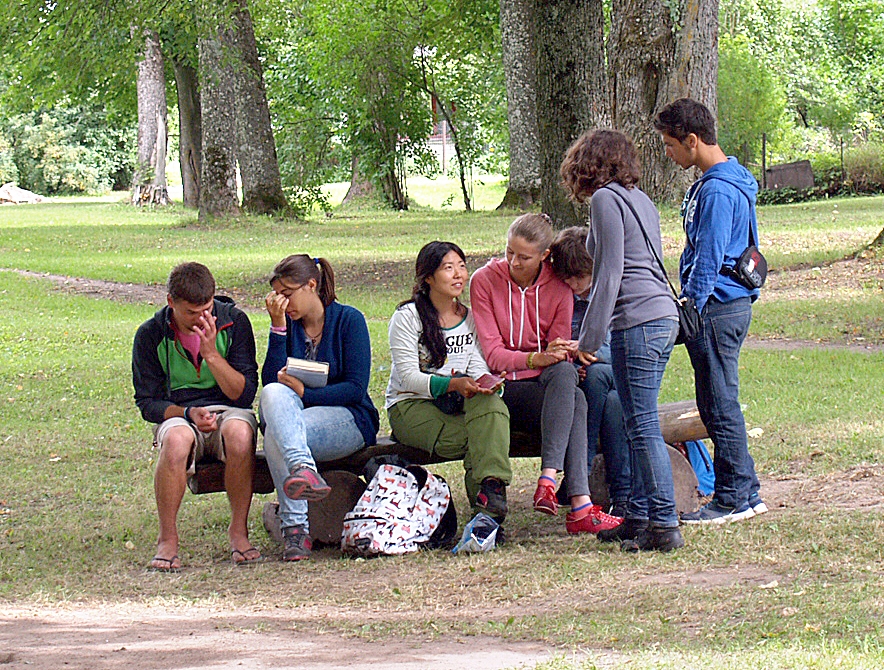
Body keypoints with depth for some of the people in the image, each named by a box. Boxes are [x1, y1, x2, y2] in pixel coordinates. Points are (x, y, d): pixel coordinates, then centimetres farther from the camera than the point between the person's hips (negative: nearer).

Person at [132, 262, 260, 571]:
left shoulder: (233, 322, -2)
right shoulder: (151, 335, -1)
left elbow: (245, 394, -4)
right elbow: (147, 402, 1)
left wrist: (212, 354, -18)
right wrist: (188, 413, -18)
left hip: (227, 410, 0)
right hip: (176, 415, 0)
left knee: (239, 432, -38)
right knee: (177, 439, -38)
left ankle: (239, 531, -20)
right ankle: (167, 539, -23)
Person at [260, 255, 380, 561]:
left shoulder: (349, 320, -1)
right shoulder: (288, 324, 10)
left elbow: (356, 388, -9)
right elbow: (270, 380, -4)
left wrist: (304, 392, -19)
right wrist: (278, 326, -11)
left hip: (349, 419, -4)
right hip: (297, 414, 4)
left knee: (276, 433, -34)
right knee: (274, 394, -35)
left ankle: (295, 529, -47)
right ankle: (303, 467, -59)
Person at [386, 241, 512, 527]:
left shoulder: (470, 317, 13)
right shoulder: (408, 316, -3)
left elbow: (477, 368, 7)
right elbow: (409, 377, -12)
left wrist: (484, 383, -20)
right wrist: (453, 384, -29)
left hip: (455, 406, 4)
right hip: (410, 407, -4)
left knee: (488, 400, -32)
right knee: (470, 439, -32)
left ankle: (491, 487, -41)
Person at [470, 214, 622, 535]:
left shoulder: (558, 286, 4)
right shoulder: (484, 280, -3)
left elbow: (560, 355, 4)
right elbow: (492, 355, -9)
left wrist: (558, 357, -21)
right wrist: (537, 358, -26)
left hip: (548, 381, 3)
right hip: (505, 388, -3)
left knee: (563, 373, -36)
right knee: (575, 403, -32)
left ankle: (548, 479, -46)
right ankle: (579, 506, -44)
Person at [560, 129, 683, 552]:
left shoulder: (606, 199, -5)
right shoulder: (640, 200, 21)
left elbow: (610, 275, -12)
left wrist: (589, 340, -8)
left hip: (637, 322, -9)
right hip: (664, 317, 9)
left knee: (643, 426, -8)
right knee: (639, 425, 14)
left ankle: (665, 527, -10)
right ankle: (638, 518, 19)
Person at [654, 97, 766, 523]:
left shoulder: (717, 191, -18)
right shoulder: (714, 182, 15)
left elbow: (708, 260, -20)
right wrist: (690, 306, 24)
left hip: (718, 309, -10)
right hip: (729, 303, 10)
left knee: (720, 406, -4)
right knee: (718, 405, 14)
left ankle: (733, 500, 1)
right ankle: (746, 494, 19)